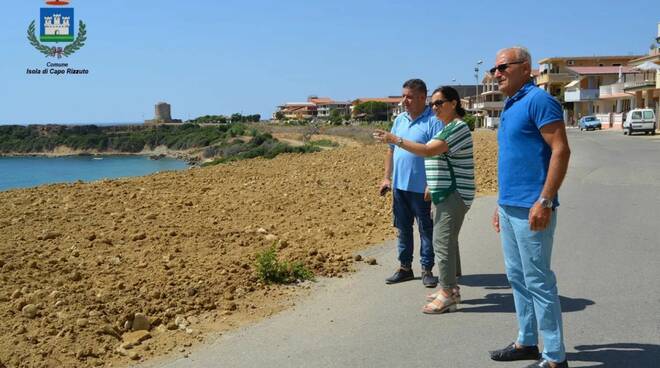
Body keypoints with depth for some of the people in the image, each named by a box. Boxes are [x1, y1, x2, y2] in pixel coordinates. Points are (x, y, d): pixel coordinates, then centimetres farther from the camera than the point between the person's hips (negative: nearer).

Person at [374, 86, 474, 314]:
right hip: (445, 195, 11)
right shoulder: (448, 128, 18)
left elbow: (429, 151, -25)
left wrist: (395, 139, -25)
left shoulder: (457, 128, -15)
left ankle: (447, 296, -4)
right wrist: (433, 192, 22)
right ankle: (450, 289, 24)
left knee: (443, 242, -10)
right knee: (447, 241, 14)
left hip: (453, 196, -11)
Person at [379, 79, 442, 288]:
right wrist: (387, 177, 10)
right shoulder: (400, 119, 12)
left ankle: (427, 270, 16)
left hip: (421, 187, -7)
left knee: (426, 229, 5)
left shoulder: (433, 121, -10)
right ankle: (405, 267, 26)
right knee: (403, 229, 15)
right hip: (399, 185, 7)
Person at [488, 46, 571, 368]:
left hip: (531, 209, -9)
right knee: (517, 277, 15)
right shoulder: (510, 107, 17)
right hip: (510, 207, 9)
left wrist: (545, 201, -22)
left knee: (538, 281, -4)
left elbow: (561, 150, -17)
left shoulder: (538, 100, -10)